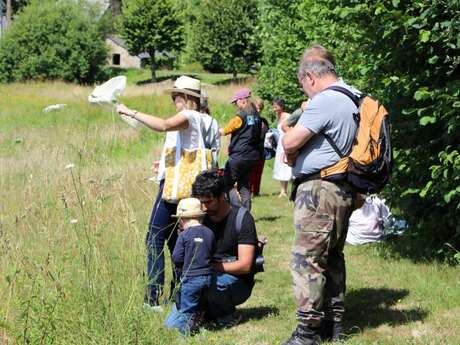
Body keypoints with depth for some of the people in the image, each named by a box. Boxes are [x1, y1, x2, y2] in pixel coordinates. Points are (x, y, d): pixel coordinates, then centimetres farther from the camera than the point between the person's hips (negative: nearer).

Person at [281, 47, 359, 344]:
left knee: (308, 259, -7)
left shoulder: (324, 101, -16)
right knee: (332, 258, 17)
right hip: (343, 191, 10)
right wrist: (298, 153, 9)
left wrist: (292, 153, 5)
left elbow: (290, 143, -19)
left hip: (319, 189, -10)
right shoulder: (353, 100, 15)